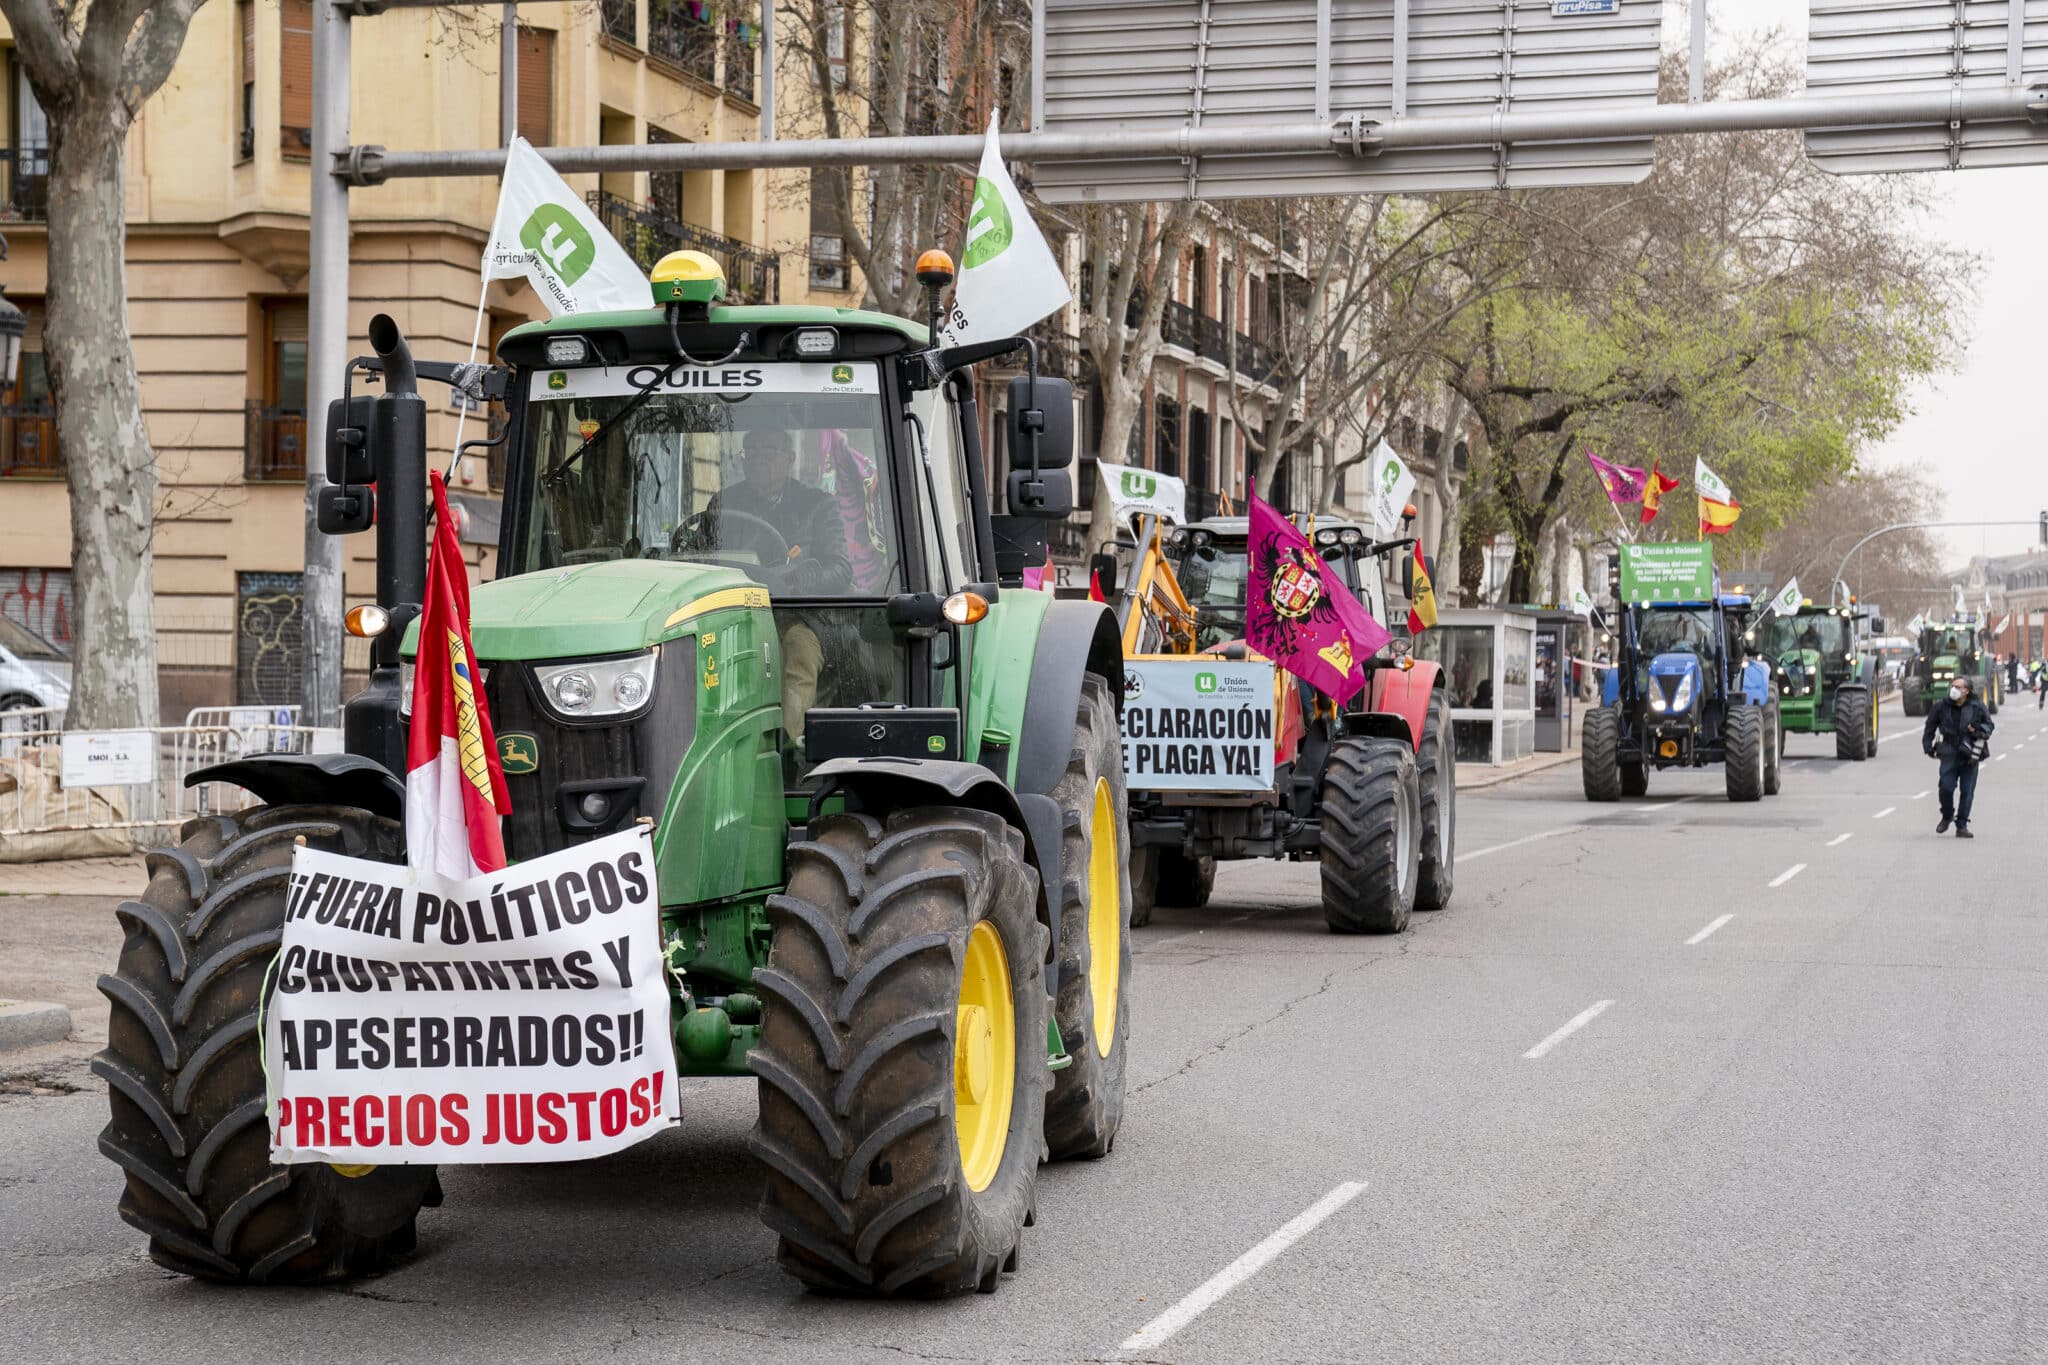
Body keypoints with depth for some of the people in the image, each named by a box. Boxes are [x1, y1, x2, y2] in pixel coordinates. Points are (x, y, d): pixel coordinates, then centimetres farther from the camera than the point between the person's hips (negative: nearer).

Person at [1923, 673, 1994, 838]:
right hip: (1949, 754, 0)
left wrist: (1979, 730, -9)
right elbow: (1930, 727, 13)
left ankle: (1962, 826, 10)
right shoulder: (1941, 706, 1)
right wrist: (1928, 746, 6)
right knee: (1946, 787, -9)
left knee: (1967, 791, 0)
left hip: (1970, 755, 0)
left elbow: (1989, 725, 12)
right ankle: (1947, 817, 18)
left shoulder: (1977, 707, 0)